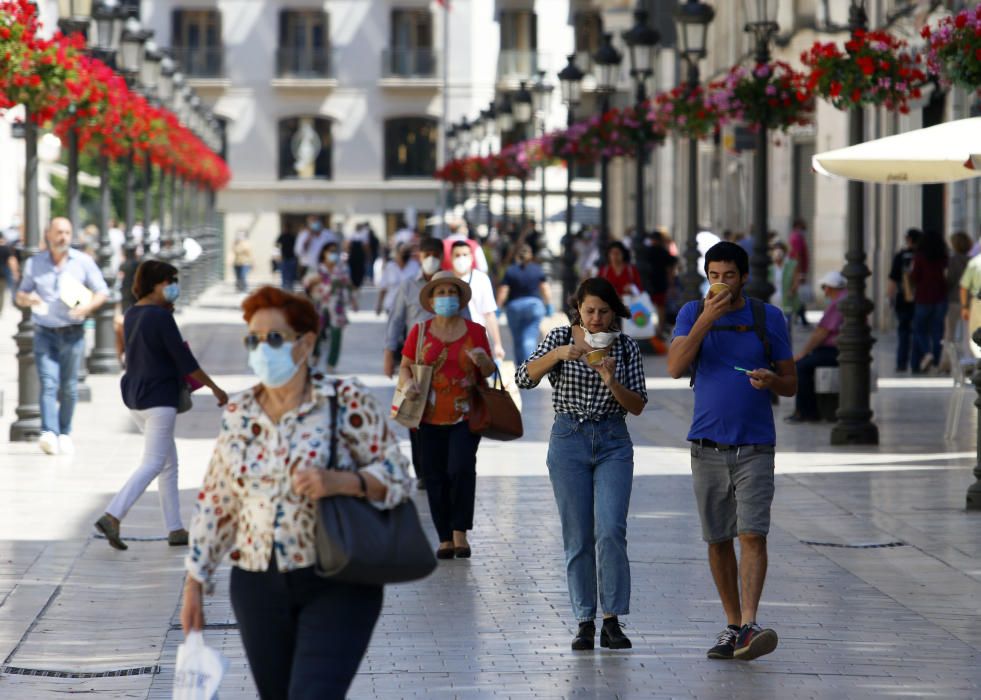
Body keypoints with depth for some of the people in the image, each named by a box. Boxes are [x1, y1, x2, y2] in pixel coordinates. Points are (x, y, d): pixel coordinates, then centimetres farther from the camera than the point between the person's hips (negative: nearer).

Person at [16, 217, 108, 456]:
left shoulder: (83, 262, 4)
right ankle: (49, 434, -26)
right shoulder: (34, 263, 7)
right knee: (48, 384, -14)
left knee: (69, 387, 4)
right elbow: (20, 296, 12)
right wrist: (28, 299, -13)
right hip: (45, 334, 0)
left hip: (72, 334, 0)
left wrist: (87, 306, -15)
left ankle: (65, 433, 19)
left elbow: (102, 291, 6)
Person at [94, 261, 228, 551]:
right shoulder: (161, 317, -16)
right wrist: (215, 388, -5)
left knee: (169, 464, 15)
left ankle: (175, 529, 15)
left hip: (135, 396, 9)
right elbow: (185, 361, -14)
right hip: (159, 398, -9)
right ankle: (112, 517, -18)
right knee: (152, 465, -7)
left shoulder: (131, 315, 9)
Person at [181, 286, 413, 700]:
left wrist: (339, 482, -23)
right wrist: (195, 583, 10)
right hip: (258, 586, 5)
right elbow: (215, 503, 13)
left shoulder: (347, 402, -5)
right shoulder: (237, 415, 8)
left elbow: (397, 478, -6)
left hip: (336, 586, -5)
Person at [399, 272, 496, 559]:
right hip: (430, 417, 1)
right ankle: (445, 538, 9)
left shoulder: (475, 331, 6)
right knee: (436, 477, 1)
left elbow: (489, 373, 10)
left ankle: (460, 531, -4)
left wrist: (483, 360, -13)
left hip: (465, 416, -1)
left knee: (462, 468, -17)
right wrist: (408, 383, -12)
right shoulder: (419, 332, 6)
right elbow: (405, 367, 10)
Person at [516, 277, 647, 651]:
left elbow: (637, 406, 2)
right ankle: (584, 622, 8)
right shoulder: (560, 337, 2)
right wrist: (558, 353, -24)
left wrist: (611, 382, -16)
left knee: (611, 531, -13)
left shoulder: (626, 346, 4)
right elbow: (524, 378, -10)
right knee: (578, 537, 2)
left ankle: (612, 621, -9)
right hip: (568, 440, 0)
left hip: (613, 442, 0)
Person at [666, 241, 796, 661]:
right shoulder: (692, 314, 5)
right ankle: (732, 626, 18)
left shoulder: (768, 318, 3)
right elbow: (675, 368, -11)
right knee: (717, 540, 7)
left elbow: (791, 385, 8)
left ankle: (749, 627, -22)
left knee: (752, 534, -15)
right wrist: (707, 319, -18)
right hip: (708, 447, 2)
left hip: (755, 448, -2)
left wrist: (772, 381, -16)